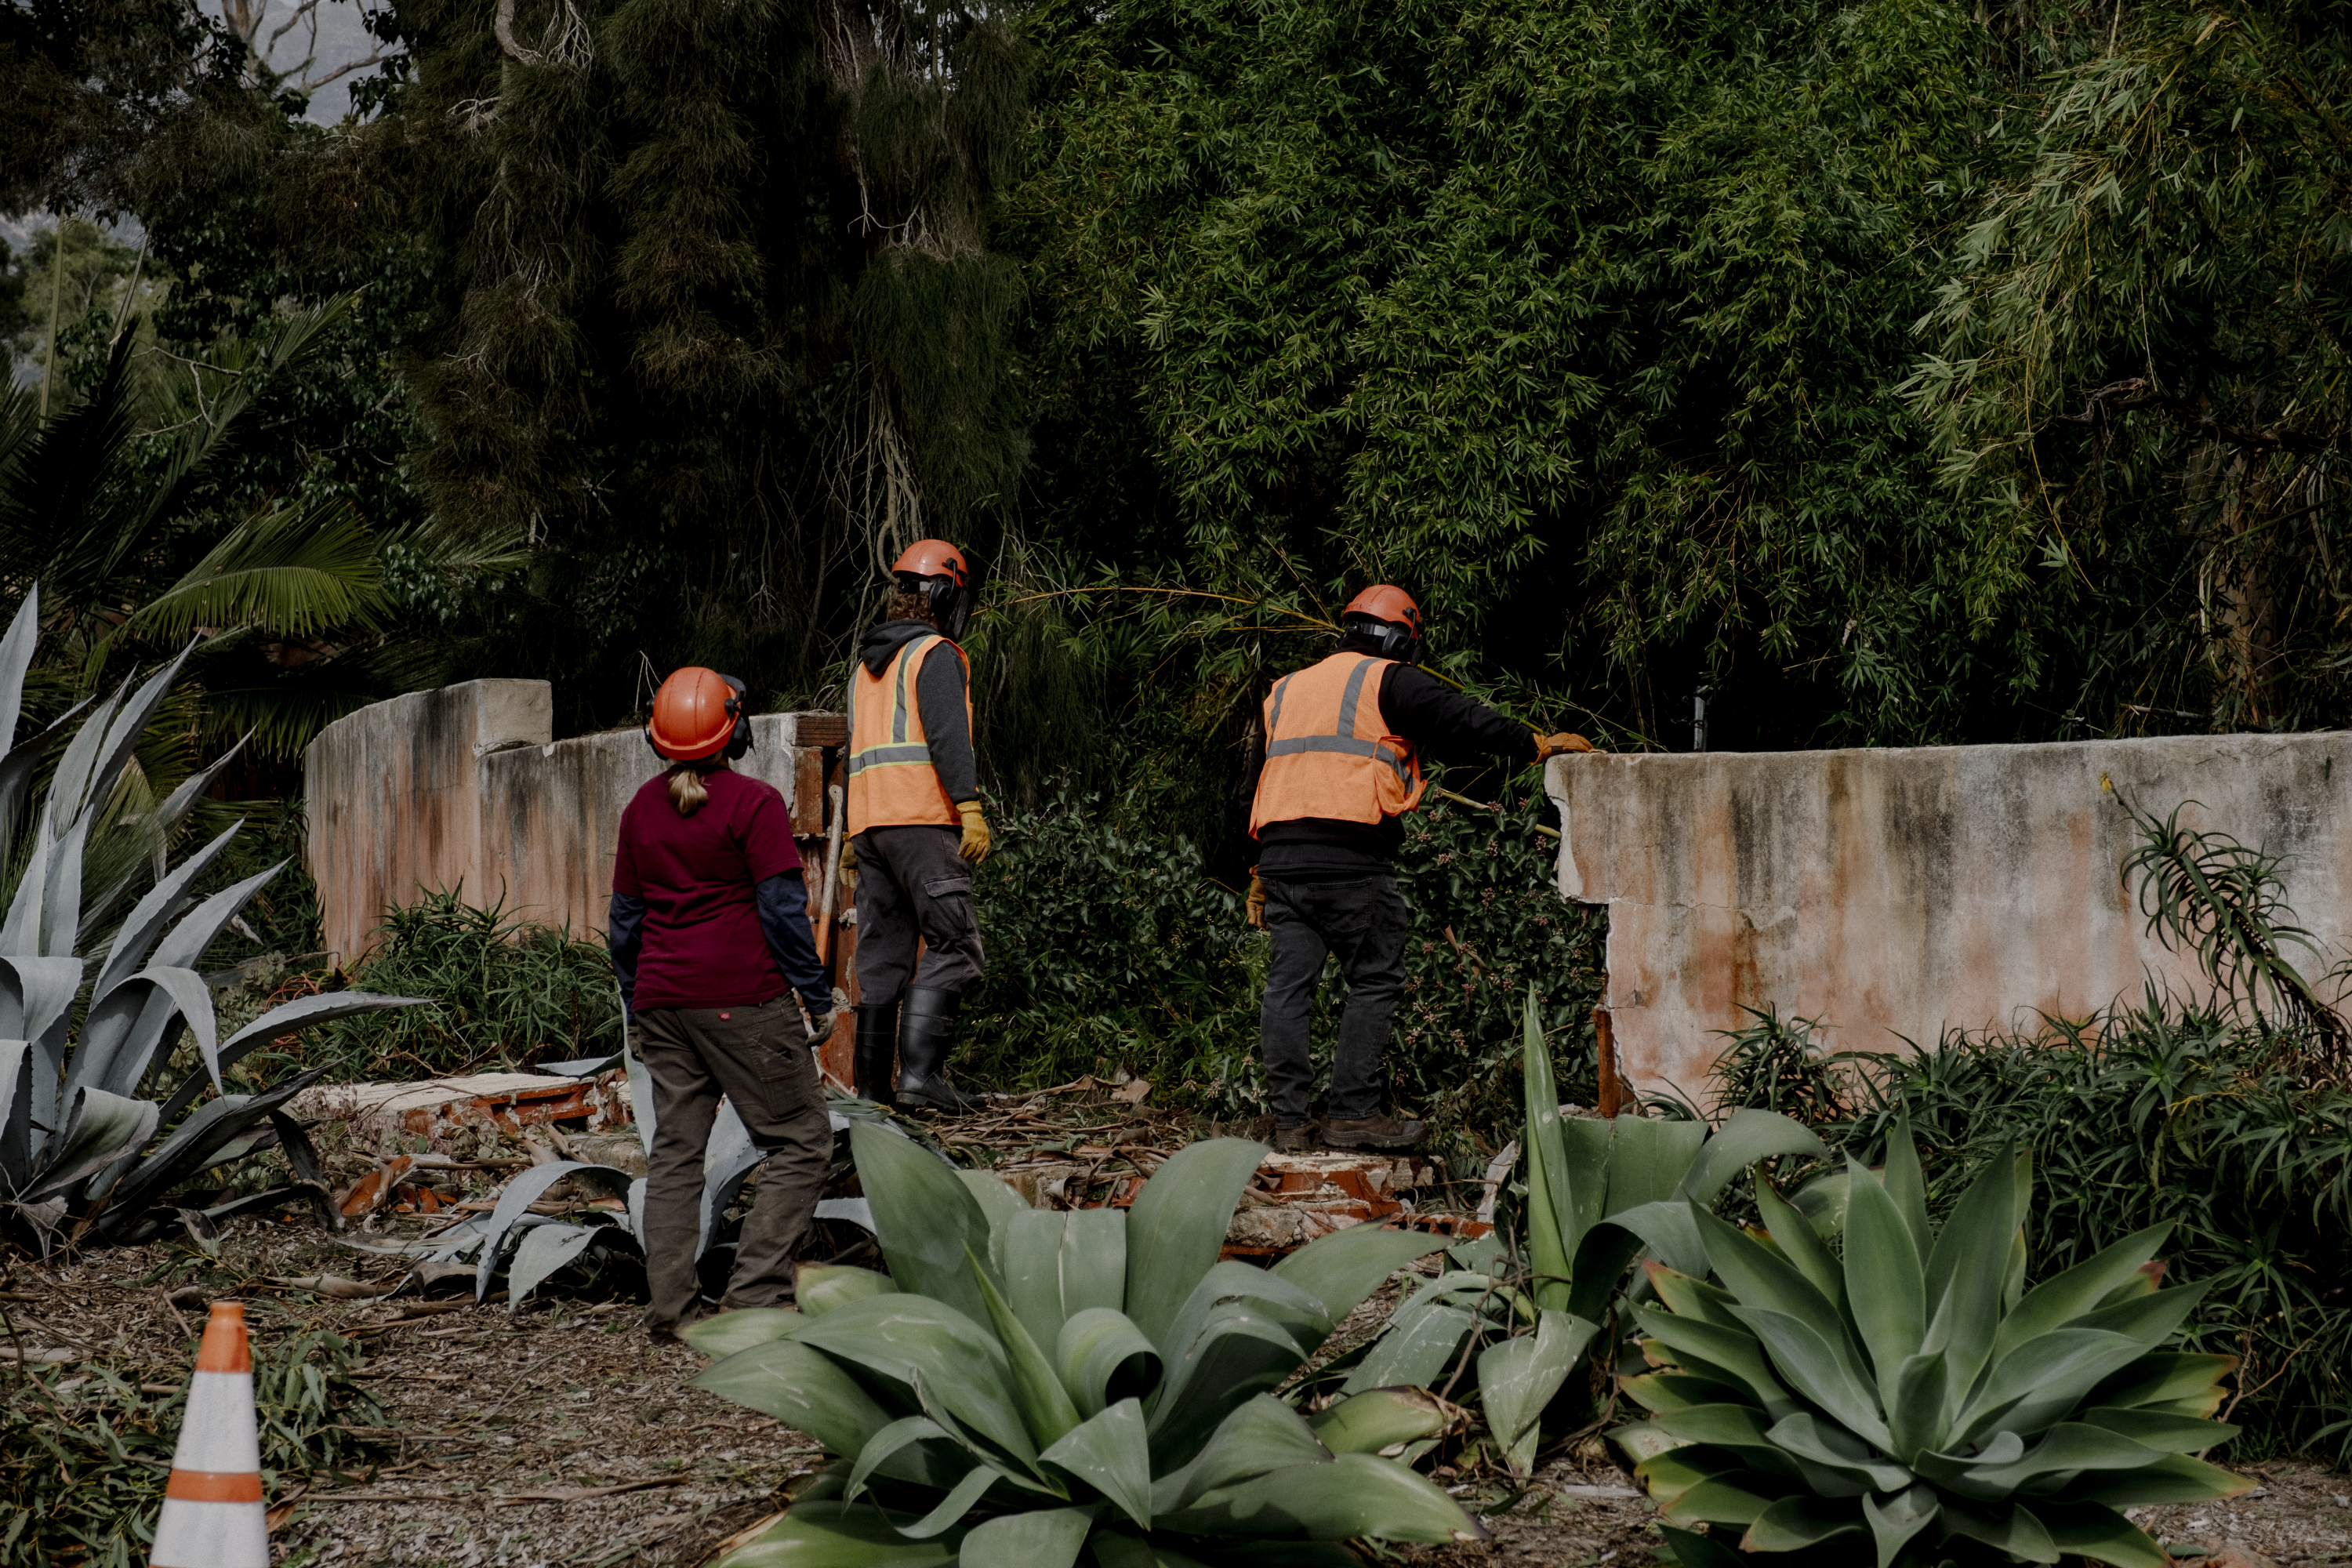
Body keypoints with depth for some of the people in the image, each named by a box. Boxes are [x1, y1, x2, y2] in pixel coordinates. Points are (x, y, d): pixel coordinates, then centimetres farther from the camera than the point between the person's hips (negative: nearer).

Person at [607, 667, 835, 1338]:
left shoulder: (642, 809, 10)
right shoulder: (753, 803, -8)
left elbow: (625, 918, 15)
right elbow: (783, 909, -10)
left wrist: (635, 1009, 23)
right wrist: (818, 998, -4)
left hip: (663, 1000, 6)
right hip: (743, 1002, -6)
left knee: (675, 1149, 10)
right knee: (801, 1139, 1)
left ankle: (671, 1305, 5)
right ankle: (756, 1293, -9)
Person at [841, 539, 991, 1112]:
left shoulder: (867, 663, 24)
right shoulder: (935, 655, -2)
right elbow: (947, 734, -15)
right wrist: (970, 807, -21)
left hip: (869, 821, 8)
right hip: (921, 818, -8)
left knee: (882, 957, 8)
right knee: (953, 948, -10)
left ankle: (871, 1087, 4)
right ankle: (919, 1073, -22)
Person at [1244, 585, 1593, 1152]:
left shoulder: (1285, 691, 24)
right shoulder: (1388, 682, 4)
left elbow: (1256, 783, 24)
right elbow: (1463, 722, 0)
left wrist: (1260, 873, 26)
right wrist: (1538, 745, 11)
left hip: (1279, 853, 6)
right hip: (1351, 858, -6)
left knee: (1289, 986, 5)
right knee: (1374, 981, 3)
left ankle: (1289, 1121, 4)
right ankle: (1352, 1111, -1)